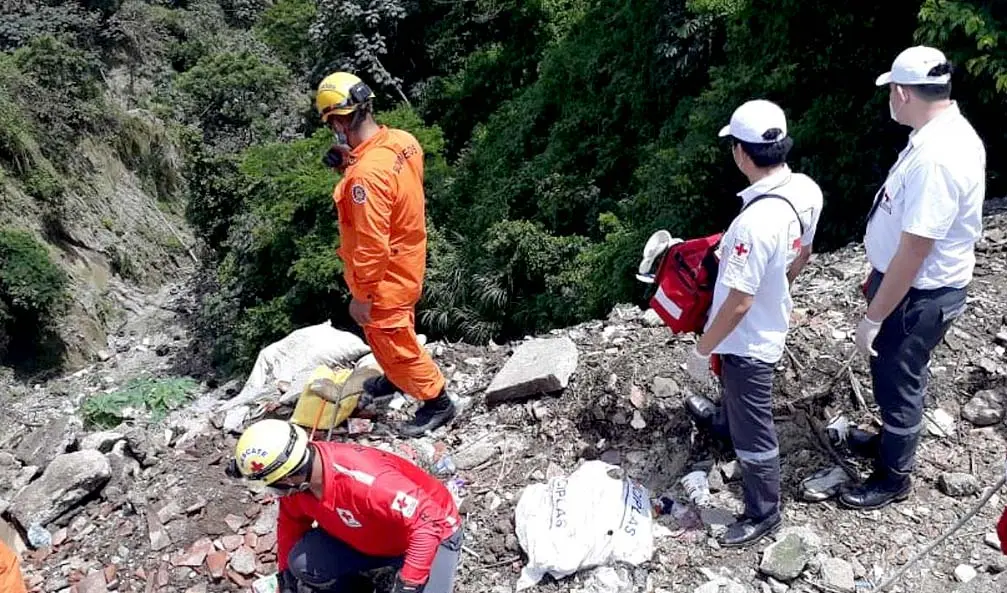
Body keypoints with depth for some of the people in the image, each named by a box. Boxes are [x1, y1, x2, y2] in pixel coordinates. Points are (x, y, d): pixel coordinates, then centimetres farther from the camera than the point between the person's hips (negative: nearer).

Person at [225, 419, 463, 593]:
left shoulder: (363, 480, -41)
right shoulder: (295, 482, -16)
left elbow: (427, 521, -38)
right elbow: (291, 521, 6)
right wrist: (286, 573, 5)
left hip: (430, 533, -6)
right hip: (369, 538, 6)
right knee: (302, 562, -14)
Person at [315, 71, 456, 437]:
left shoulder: (366, 175, -36)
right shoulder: (404, 140, -10)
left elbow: (372, 245, -31)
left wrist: (361, 296, -19)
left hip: (384, 279, -8)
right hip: (407, 261, 8)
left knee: (393, 342, 13)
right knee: (396, 332, 30)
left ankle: (437, 403, 30)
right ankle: (397, 378, 54)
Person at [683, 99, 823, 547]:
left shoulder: (756, 222, -38)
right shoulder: (806, 190, -11)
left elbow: (738, 304, -31)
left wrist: (701, 350, -17)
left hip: (749, 338, -9)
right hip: (771, 322, 9)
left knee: (753, 431, 11)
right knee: (734, 386, 37)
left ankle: (763, 513, 32)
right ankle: (724, 421, 68)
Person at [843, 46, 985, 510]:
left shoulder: (936, 158, -32)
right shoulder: (947, 131, 1)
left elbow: (913, 253, -30)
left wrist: (873, 318, -22)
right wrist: (878, 279, 21)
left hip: (917, 296, -9)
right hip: (908, 284, 9)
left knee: (898, 383, 9)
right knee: (891, 375, 27)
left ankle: (893, 478, 30)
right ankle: (893, 438, 50)